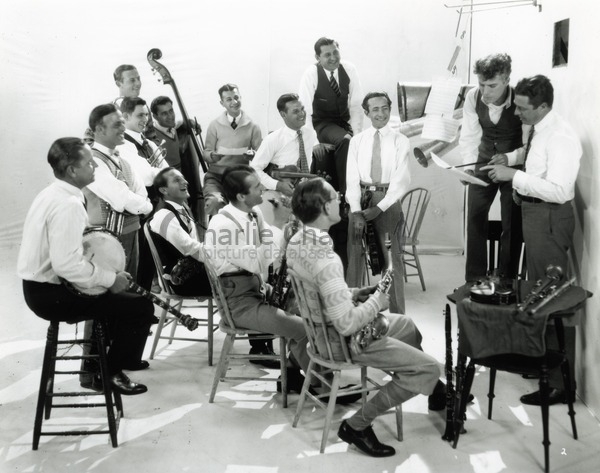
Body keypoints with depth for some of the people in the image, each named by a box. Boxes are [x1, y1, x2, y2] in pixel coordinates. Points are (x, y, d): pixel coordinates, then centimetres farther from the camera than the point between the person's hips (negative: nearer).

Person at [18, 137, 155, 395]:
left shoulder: (52, 194, 7)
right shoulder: (68, 205, -25)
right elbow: (66, 265, -32)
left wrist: (106, 272, 8)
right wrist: (110, 278, -19)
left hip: (42, 286, 10)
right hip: (52, 294, -10)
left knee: (121, 293, 25)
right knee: (141, 306, -6)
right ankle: (110, 373, 9)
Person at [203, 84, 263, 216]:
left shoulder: (252, 126, 8)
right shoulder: (215, 125, 7)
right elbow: (206, 152, 9)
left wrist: (253, 155, -12)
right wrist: (212, 156, -15)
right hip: (217, 175, -1)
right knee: (214, 202, -32)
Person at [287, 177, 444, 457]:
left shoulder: (297, 242, -5)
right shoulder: (325, 260, -34)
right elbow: (346, 324, -33)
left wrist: (350, 295, 6)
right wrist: (376, 302, -16)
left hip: (323, 326, 10)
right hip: (342, 339, -10)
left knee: (406, 325, 27)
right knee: (428, 369, -7)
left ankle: (434, 392, 43)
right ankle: (357, 424, 0)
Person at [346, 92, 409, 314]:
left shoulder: (400, 141, 1)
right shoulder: (357, 141, 7)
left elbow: (401, 180, -6)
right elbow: (352, 178, 0)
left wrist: (379, 208, -14)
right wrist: (356, 212, -13)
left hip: (388, 201, -2)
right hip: (360, 200, 2)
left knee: (391, 259, 4)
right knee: (355, 256, 5)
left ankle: (396, 315, 13)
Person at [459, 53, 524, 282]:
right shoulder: (473, 97, -15)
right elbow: (469, 135, -8)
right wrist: (468, 166, -21)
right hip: (484, 161, 4)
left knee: (512, 224, -2)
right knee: (475, 218, 5)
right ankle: (474, 281, 16)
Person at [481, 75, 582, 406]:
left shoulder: (560, 138, -22)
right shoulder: (534, 128, 5)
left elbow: (558, 191, -31)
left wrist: (513, 176, -28)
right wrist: (510, 158, 8)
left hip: (549, 217, -10)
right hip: (533, 213, 10)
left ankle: (561, 383, 5)